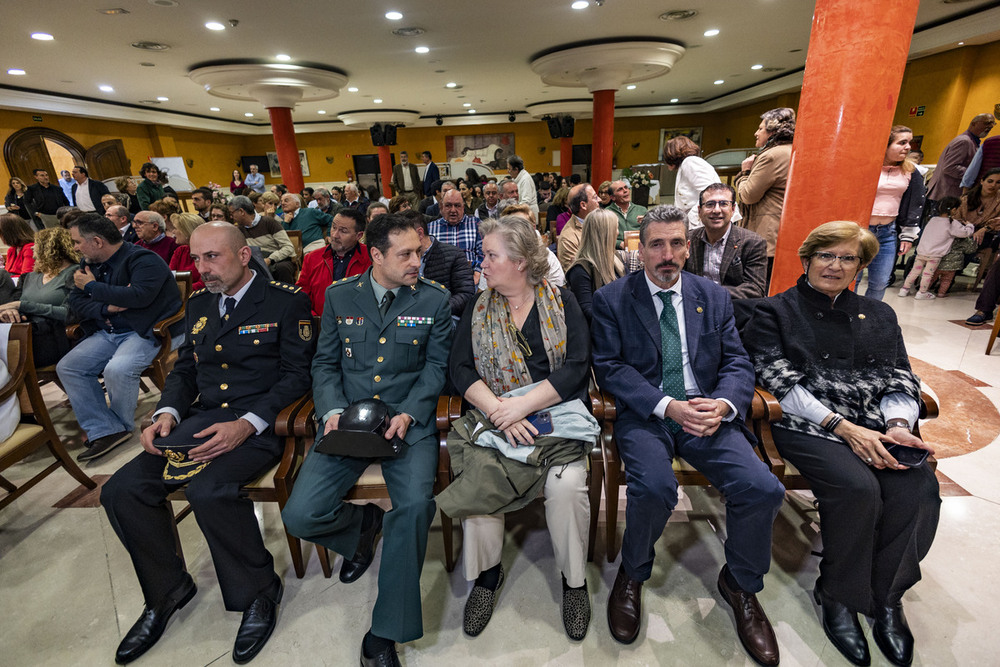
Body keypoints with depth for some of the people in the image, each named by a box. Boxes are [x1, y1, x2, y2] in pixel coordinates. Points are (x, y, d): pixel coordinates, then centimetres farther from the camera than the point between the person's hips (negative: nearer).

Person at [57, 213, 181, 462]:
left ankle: (121, 427, -2)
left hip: (144, 331, -9)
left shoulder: (143, 260, -13)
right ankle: (104, 431, -8)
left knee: (117, 370, -30)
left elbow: (139, 296, -28)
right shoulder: (90, 263, 14)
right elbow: (75, 301, 11)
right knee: (67, 367, -6)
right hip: (106, 333, 9)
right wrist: (105, 308, -11)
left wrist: (92, 286, -13)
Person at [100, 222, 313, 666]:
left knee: (208, 491, -30)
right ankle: (168, 592, 16)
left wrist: (246, 424, -21)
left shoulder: (285, 302, -5)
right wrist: (167, 413, 0)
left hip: (260, 424, -7)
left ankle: (259, 593, -3)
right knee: (121, 490, -8)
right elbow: (185, 369, 21)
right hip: (202, 420, 7)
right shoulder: (198, 304, 17)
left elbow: (296, 375, -10)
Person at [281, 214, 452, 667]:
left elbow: (436, 366, 2)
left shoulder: (435, 300, 4)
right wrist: (332, 411, -8)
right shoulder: (339, 297, 8)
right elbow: (325, 363, 10)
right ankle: (364, 523, 23)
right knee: (300, 516, -12)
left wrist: (408, 414, -13)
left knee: (415, 505, -26)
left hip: (409, 421, -2)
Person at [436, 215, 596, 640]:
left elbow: (576, 367, -6)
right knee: (478, 475, -24)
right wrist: (497, 409, -16)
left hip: (556, 412, -1)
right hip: (493, 414, 2)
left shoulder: (561, 302, 4)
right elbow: (460, 369, 1)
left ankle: (574, 579, 3)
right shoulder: (478, 308, 9)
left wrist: (522, 404, -16)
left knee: (566, 484, -26)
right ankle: (487, 572, 4)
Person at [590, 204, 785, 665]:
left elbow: (737, 364, 8)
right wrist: (666, 406, -18)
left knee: (764, 489, -19)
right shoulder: (611, 299, 2)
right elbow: (610, 367, -6)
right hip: (644, 416, -3)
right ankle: (632, 574, 5)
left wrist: (722, 405, -14)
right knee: (655, 487, -30)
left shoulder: (714, 296, 12)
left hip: (708, 414, 3)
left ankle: (740, 584, 15)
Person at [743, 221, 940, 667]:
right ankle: (839, 596, -3)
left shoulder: (878, 316, 20)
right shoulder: (775, 313, 5)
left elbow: (899, 380, 12)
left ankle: (886, 596, 0)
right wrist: (842, 426, -15)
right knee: (858, 488, -29)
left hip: (874, 425, 5)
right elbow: (781, 382, -6)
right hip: (807, 426, -4)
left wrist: (898, 425, -9)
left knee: (919, 488, -23)